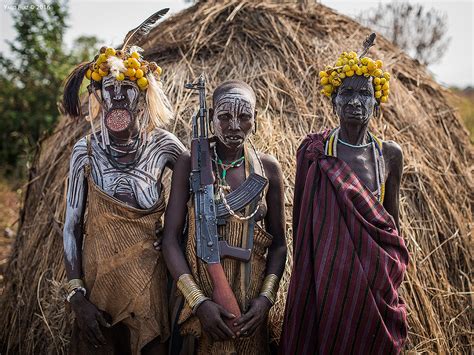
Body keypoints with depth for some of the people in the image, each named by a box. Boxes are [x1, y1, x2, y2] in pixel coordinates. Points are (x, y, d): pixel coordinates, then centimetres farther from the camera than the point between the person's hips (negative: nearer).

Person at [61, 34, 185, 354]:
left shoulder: (164, 146, -10)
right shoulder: (86, 151, -8)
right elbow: (72, 226, -3)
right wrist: (76, 294, -7)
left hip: (149, 280, 0)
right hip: (98, 279, 1)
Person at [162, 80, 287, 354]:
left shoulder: (268, 168, -2)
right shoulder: (190, 164, -7)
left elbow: (279, 244, 3)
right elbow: (170, 239, -9)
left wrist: (267, 296, -11)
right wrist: (199, 301, -17)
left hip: (251, 296, 2)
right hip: (196, 292, -1)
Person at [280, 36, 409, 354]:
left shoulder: (391, 155, 1)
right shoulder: (314, 150, -4)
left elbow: (393, 218, 10)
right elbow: (302, 217, 3)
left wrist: (395, 270, 13)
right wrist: (306, 273, 4)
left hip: (375, 277, 2)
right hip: (325, 275, -1)